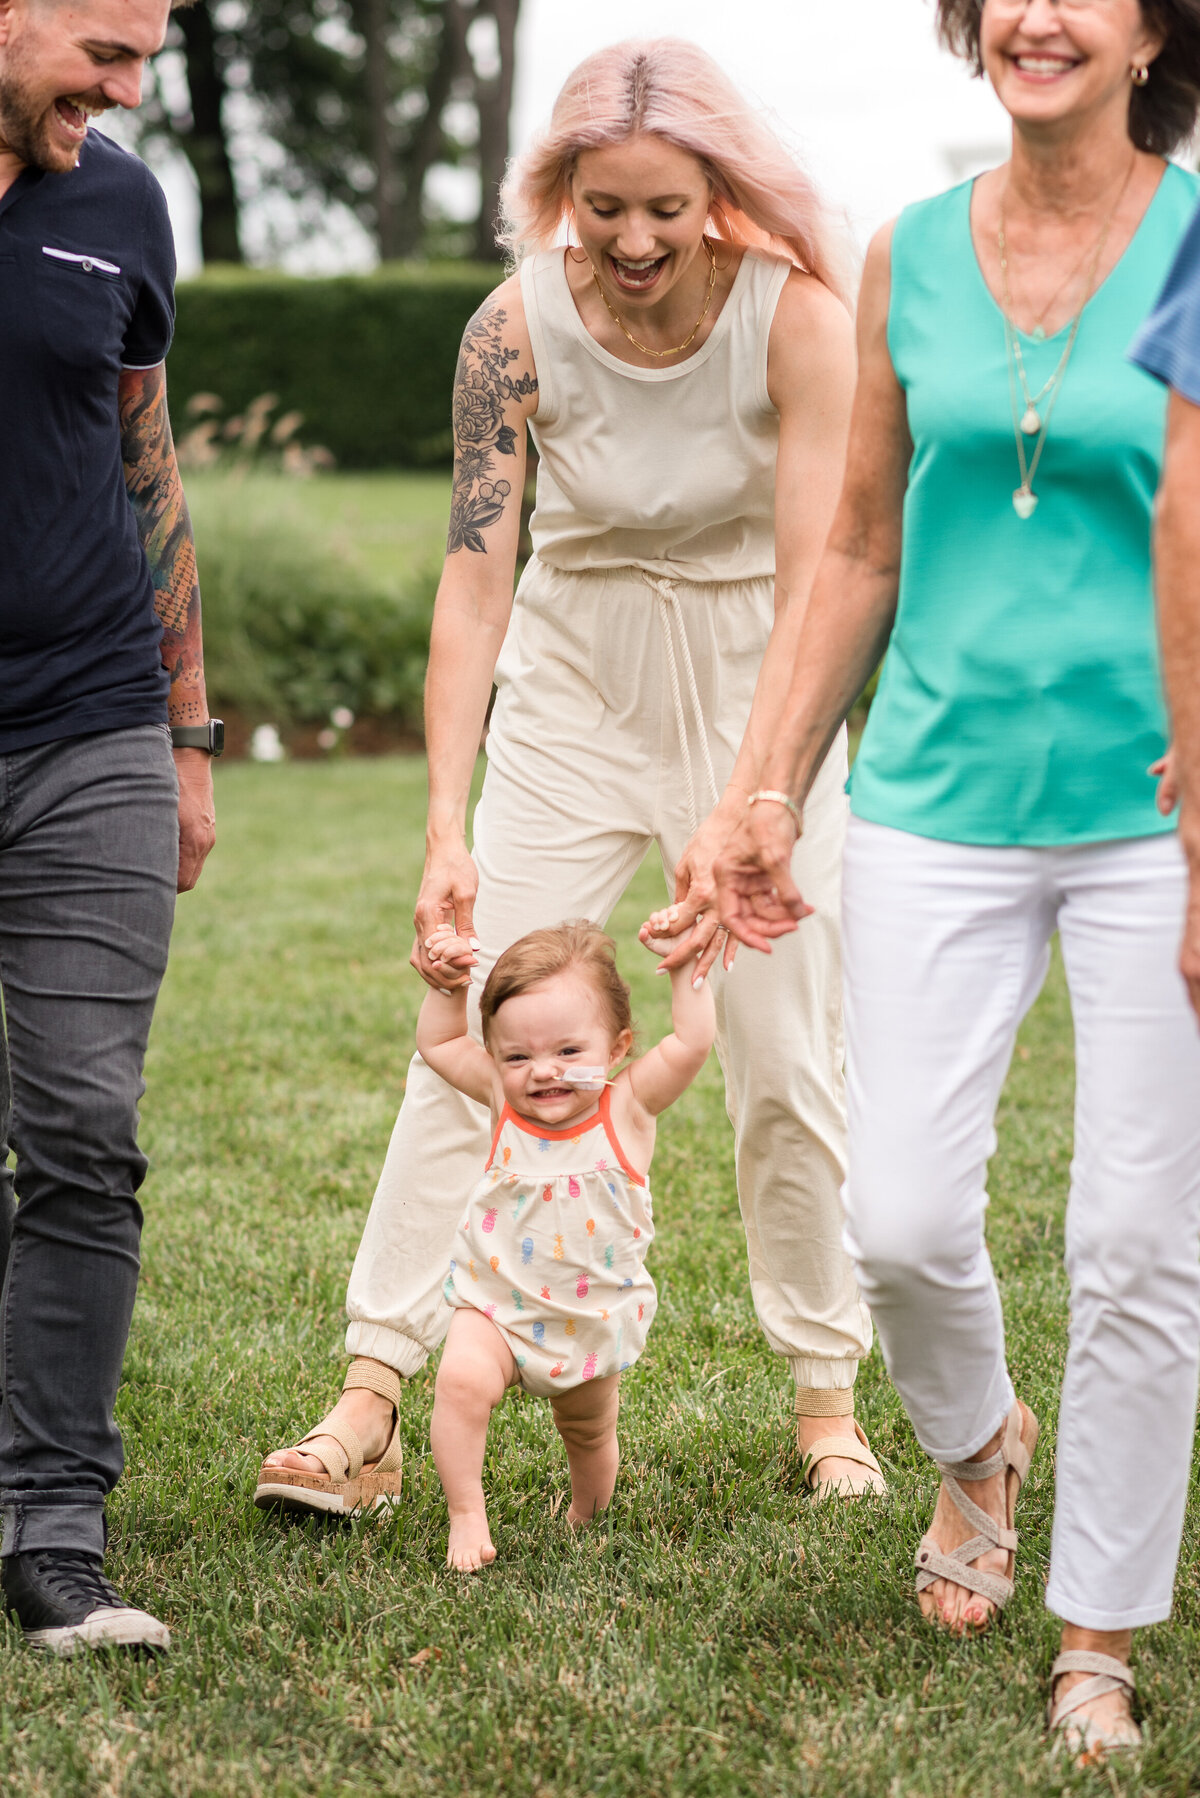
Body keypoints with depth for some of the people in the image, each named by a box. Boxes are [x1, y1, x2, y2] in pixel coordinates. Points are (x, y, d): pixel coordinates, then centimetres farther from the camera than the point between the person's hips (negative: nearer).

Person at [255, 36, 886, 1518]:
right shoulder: (517, 328, -17)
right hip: (574, 684, 1)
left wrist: (737, 815, -31)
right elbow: (473, 578, -17)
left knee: (786, 1057, 1)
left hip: (757, 687, -1)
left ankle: (826, 1395, 17)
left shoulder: (799, 318, -21)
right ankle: (373, 1390, -3)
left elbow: (811, 591, -22)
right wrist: (447, 828, -25)